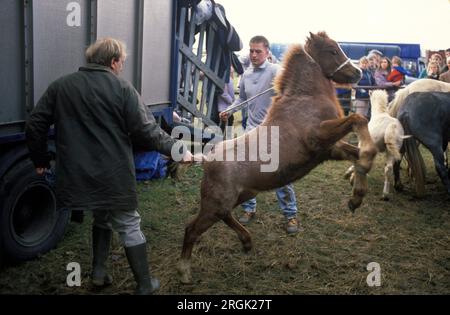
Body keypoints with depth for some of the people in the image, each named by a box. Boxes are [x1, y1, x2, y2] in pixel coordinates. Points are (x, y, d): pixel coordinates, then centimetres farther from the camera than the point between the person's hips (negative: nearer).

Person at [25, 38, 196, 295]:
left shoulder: (60, 87, 7)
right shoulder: (122, 88, -7)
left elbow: (35, 126, 9)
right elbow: (146, 131, -10)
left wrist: (41, 160, 21)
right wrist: (178, 149, 0)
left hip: (77, 175, 4)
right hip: (113, 175, -4)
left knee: (101, 217, 27)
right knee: (129, 226, 9)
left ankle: (99, 272, 26)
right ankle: (145, 285, 17)